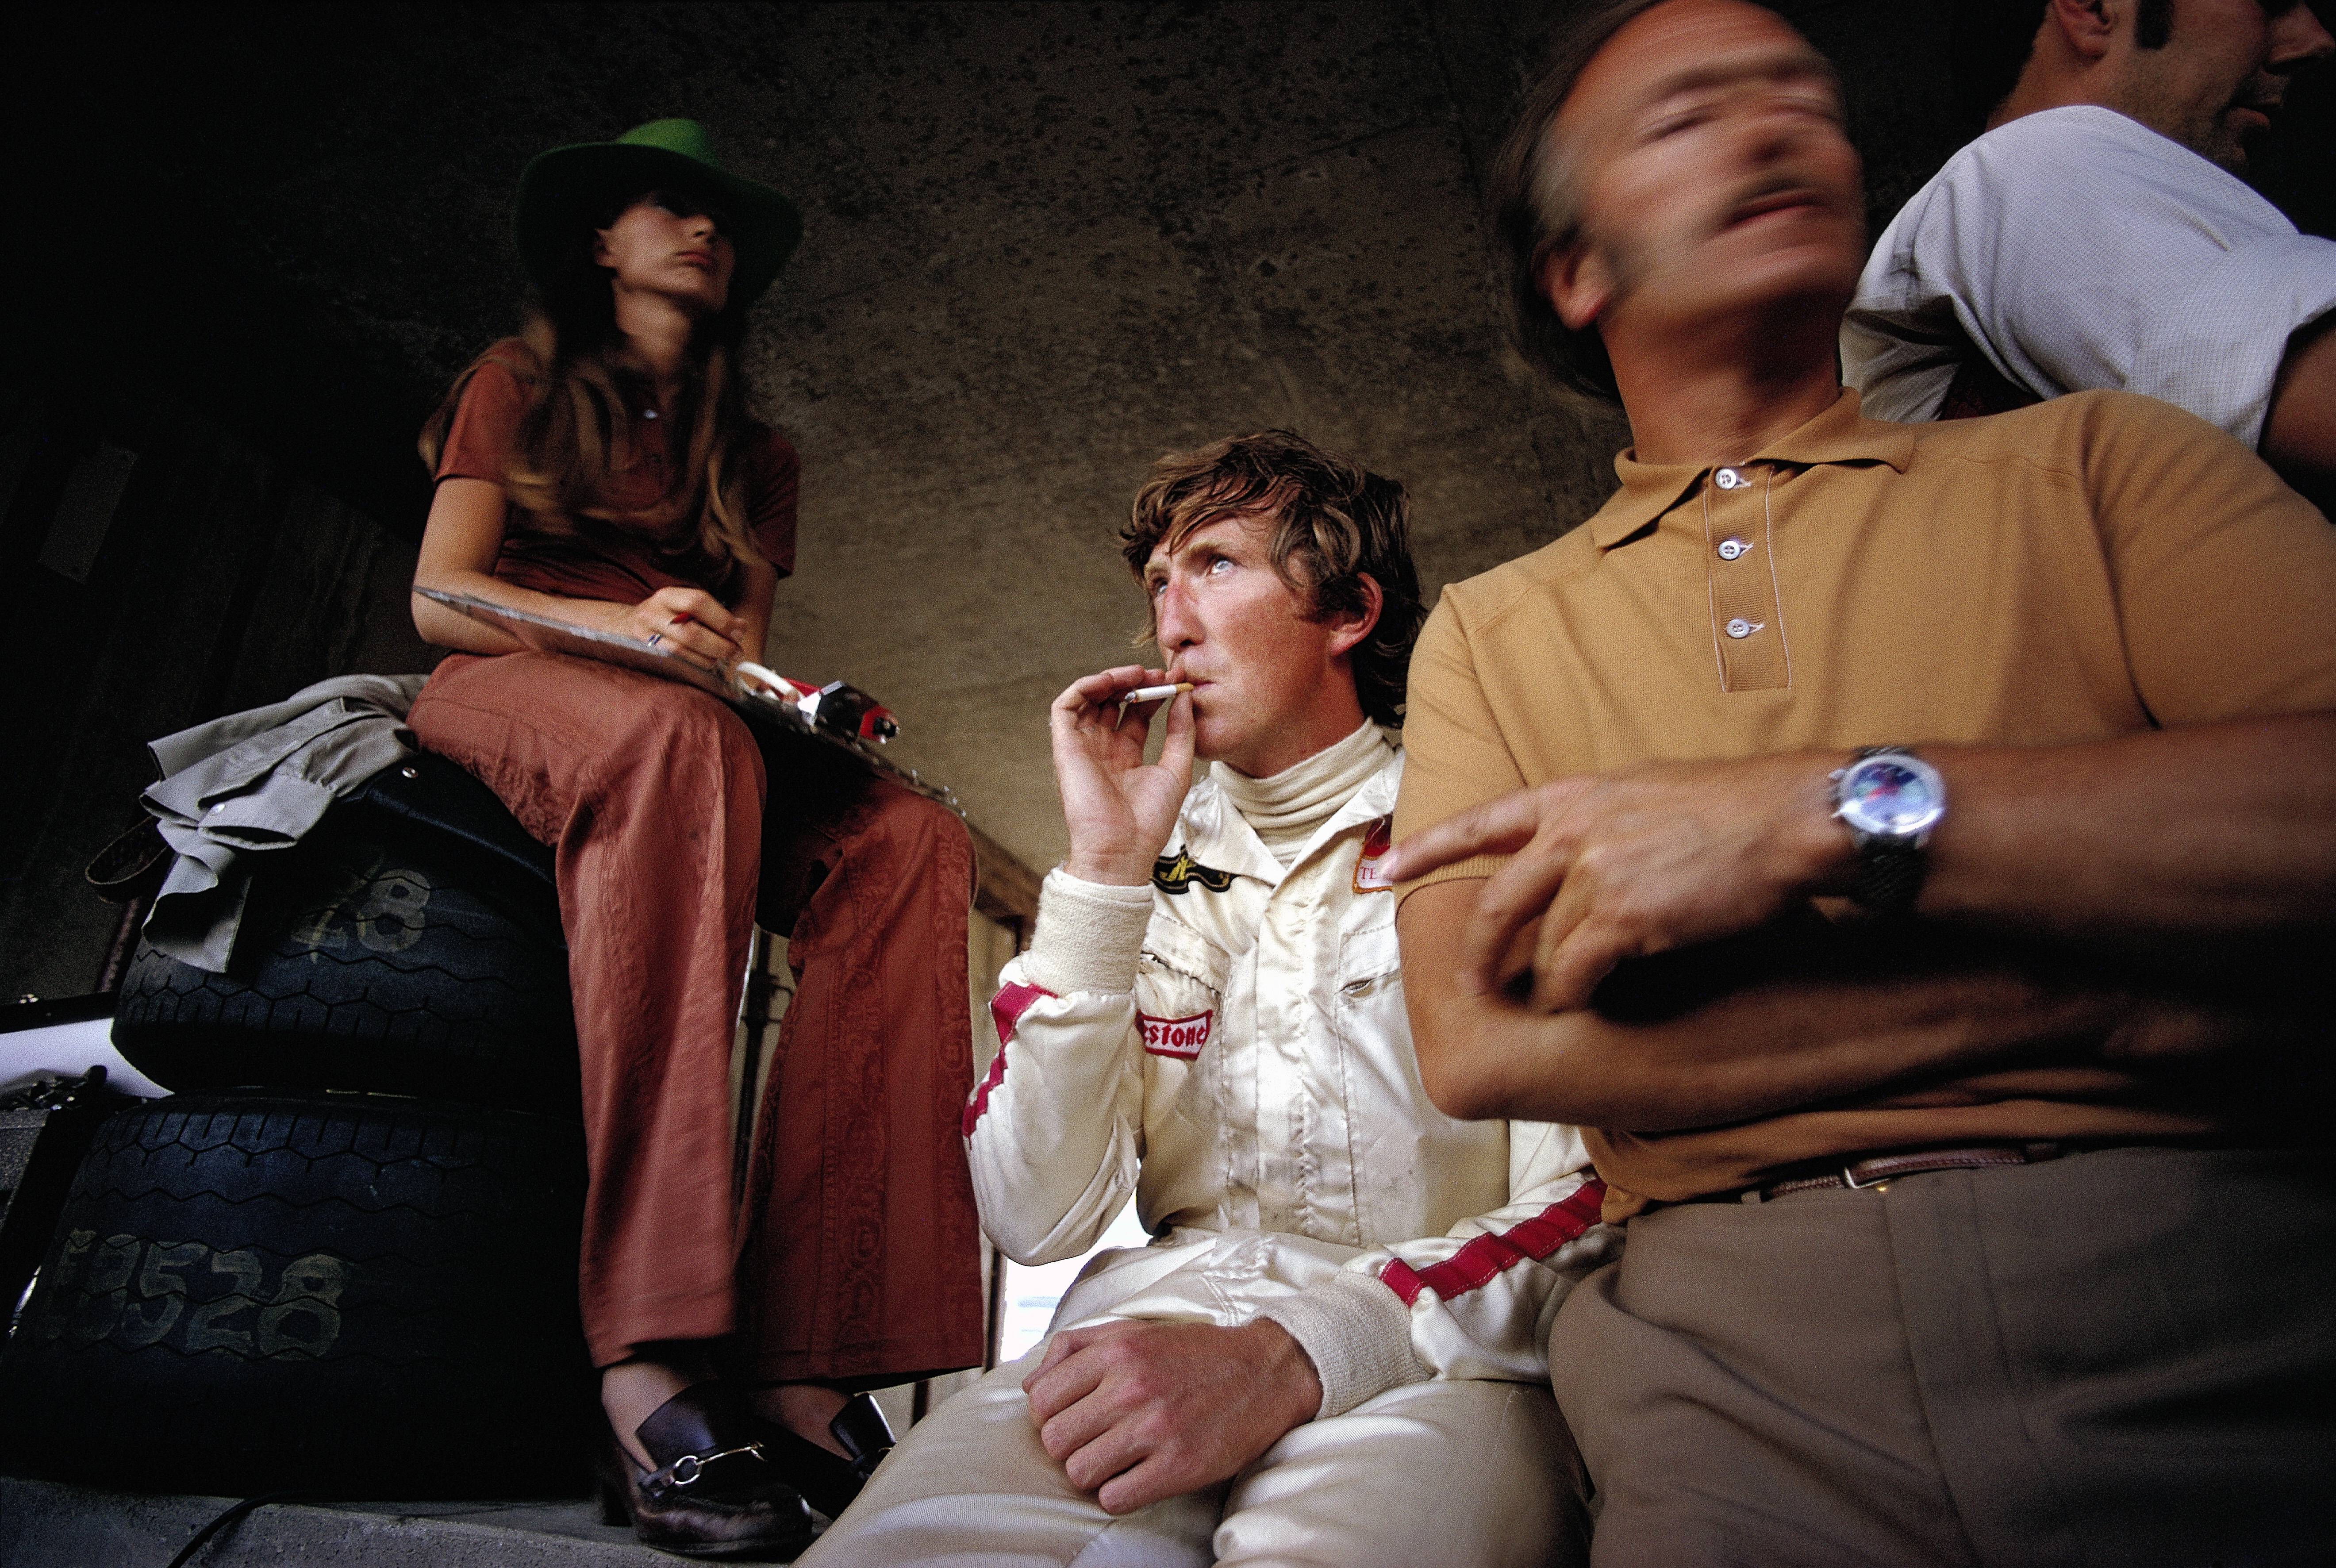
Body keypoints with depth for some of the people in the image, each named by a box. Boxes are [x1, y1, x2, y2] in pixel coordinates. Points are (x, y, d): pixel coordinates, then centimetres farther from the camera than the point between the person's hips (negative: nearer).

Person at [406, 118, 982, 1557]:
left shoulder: (756, 460, 25)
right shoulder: (519, 383, 16)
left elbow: (742, 656, 14)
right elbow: (439, 597, 2)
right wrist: (627, 628, -17)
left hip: (695, 738, 4)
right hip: (500, 698, -3)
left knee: (910, 842, -30)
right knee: (680, 735, -41)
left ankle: (806, 1359, -40)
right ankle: (650, 1358, -48)